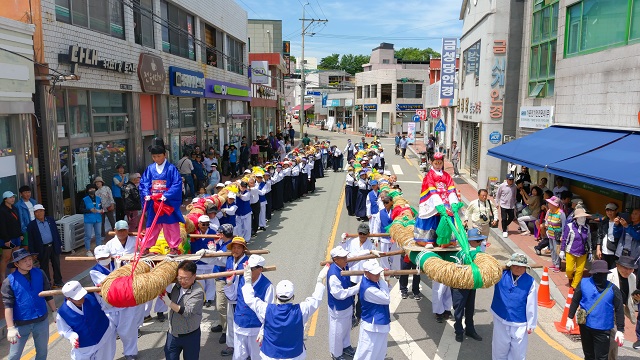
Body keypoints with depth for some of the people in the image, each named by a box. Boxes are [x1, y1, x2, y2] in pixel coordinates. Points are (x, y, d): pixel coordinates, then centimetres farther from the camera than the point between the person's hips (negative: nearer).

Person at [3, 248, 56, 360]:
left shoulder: (39, 274, -4)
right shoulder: (9, 281, -14)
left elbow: (48, 295, 6)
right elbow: (8, 306, -14)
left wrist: (54, 312, 10)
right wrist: (10, 328, -18)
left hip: (42, 320, 3)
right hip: (21, 323, -3)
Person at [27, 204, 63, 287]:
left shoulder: (51, 220, 5)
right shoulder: (31, 225, -5)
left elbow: (56, 233, 11)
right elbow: (31, 240, -3)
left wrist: (60, 244, 9)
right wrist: (33, 253, -6)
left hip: (54, 246, 3)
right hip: (42, 249, -3)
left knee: (56, 265, 11)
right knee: (44, 267, 8)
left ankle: (58, 281, 24)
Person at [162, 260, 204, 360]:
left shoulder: (198, 292, -24)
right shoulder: (178, 286, -3)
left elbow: (187, 312, -30)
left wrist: (169, 303, -30)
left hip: (190, 336, -6)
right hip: (172, 333, 6)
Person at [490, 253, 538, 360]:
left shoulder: (530, 281, -9)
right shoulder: (500, 275, -6)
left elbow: (531, 305, -5)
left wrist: (531, 324, -2)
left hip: (520, 324, -1)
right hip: (500, 320, 1)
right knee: (499, 351, 16)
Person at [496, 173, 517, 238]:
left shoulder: (514, 186, -2)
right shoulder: (502, 186, -12)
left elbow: (514, 196, 13)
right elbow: (498, 194, 0)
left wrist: (514, 203, 15)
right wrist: (498, 203, 2)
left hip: (511, 206, 4)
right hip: (504, 205, -4)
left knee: (512, 217, 12)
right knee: (504, 219, -1)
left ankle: (505, 225, 40)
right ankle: (504, 231, 14)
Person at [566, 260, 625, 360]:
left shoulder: (613, 289, -11)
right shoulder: (584, 283, -8)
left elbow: (619, 310, -4)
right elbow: (575, 301, 2)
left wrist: (620, 330, -4)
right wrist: (570, 318, 2)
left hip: (603, 330, -2)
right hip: (585, 325, 2)